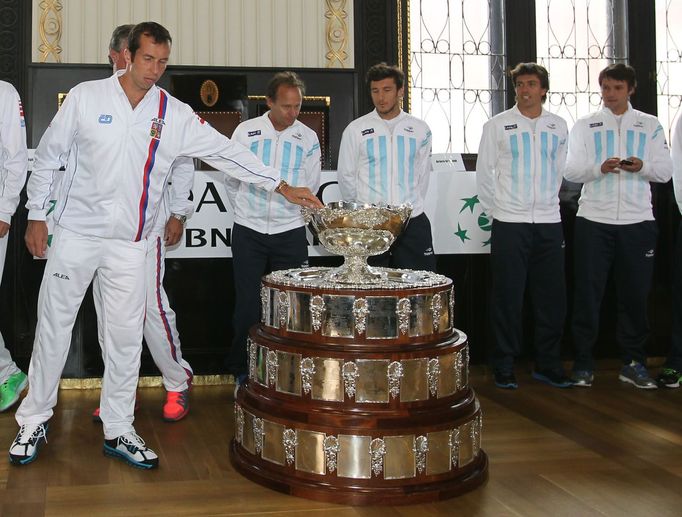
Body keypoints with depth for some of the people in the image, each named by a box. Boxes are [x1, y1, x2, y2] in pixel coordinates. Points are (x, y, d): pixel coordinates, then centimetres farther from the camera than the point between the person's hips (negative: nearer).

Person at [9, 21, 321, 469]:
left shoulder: (175, 114, 1)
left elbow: (225, 152, -1)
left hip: (130, 243, 2)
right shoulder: (85, 97, -2)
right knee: (54, 328, 6)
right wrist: (37, 216, 3)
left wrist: (283, 186, -6)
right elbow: (49, 156, 4)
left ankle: (118, 430, 18)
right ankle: (35, 421, 22)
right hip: (76, 233, -1)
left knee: (126, 336, 5)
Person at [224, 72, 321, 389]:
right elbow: (232, 181, 9)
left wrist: (288, 214, 12)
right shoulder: (246, 132, -1)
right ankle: (242, 372, 16)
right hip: (248, 232, -1)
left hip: (290, 233, 1)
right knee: (248, 306, 2)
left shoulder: (308, 139, 2)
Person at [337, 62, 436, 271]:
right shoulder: (355, 129, 3)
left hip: (413, 222, 1)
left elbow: (423, 175, 14)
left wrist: (410, 207, 13)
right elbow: (346, 176, 8)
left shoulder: (420, 129, 7)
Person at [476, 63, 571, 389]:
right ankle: (504, 367, 9)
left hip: (549, 222, 3)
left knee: (552, 297, 6)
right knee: (508, 297, 0)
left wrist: (549, 201, 8)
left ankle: (548, 364, 18)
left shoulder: (558, 126, 10)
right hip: (510, 224, -3)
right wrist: (493, 210, 1)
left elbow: (559, 170, 15)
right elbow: (483, 171, 3)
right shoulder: (498, 125, 2)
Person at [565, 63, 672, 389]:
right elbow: (570, 170, 1)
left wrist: (642, 166, -15)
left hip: (637, 220, 1)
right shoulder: (585, 126, 9)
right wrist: (599, 168, -18)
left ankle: (633, 363, 16)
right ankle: (583, 362, 9)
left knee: (635, 293, 4)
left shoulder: (651, 125, 12)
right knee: (588, 293, 1)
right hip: (594, 219, -1)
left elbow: (665, 171, 7)